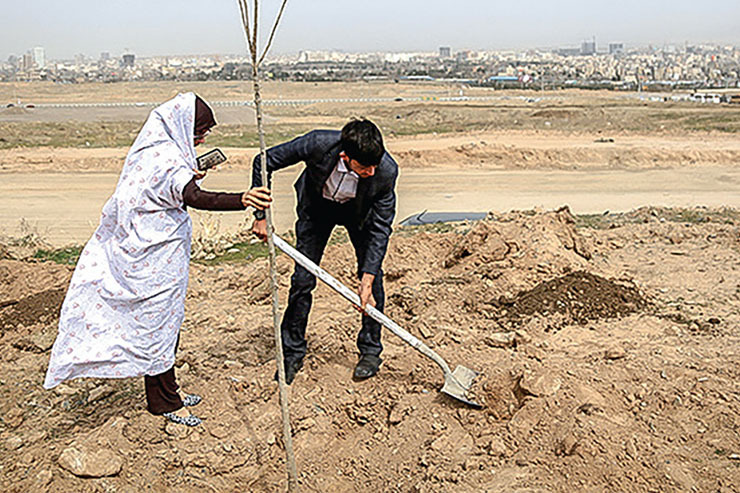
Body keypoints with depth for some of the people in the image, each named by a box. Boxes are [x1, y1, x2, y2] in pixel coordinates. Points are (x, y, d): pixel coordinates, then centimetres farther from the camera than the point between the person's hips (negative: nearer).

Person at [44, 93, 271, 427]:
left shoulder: (151, 151, 7)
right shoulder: (166, 159, -24)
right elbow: (194, 198, -43)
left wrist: (189, 177, 14)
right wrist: (242, 200, -57)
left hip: (144, 252, 10)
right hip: (156, 260, -10)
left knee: (162, 322, 19)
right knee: (158, 324, 4)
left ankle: (166, 390, 35)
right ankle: (164, 402, 20)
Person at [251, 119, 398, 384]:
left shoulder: (386, 170, -35)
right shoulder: (318, 144, -38)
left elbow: (380, 227, -25)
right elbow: (264, 162, -22)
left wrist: (367, 280, -29)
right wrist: (261, 215, -20)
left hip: (360, 211, 0)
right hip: (317, 205, 0)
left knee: (372, 276, -5)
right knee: (302, 278, -1)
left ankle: (370, 350, 14)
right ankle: (293, 352, 15)